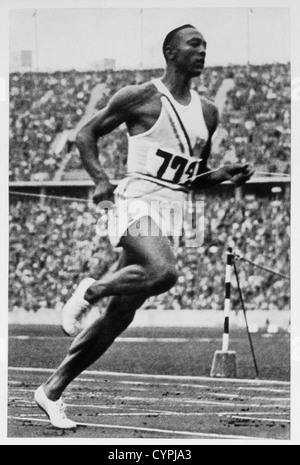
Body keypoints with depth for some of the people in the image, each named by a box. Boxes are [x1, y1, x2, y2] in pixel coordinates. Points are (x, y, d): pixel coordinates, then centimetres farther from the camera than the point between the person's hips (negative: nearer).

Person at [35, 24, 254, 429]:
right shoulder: (140, 98, -3)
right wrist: (100, 179, -12)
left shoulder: (208, 113, 16)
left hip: (172, 212, 7)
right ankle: (92, 290, -8)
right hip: (139, 203, -7)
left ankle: (52, 391, 12)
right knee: (164, 273, -35)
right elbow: (87, 133, 3)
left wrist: (226, 175, 4)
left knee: (120, 316, 5)